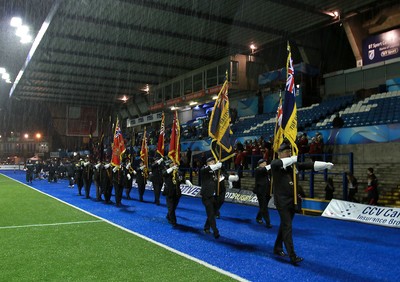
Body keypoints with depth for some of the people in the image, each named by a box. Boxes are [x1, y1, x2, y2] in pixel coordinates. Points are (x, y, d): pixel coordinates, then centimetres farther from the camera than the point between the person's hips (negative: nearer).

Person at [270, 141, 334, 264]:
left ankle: (277, 248, 31)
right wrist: (294, 158, -25)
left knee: (284, 225, 15)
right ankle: (292, 255, -7)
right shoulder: (275, 163, -7)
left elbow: (308, 165, 1)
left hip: (292, 200, 6)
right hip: (282, 200, -6)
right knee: (287, 227, -8)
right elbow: (278, 163, -32)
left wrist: (326, 164, -8)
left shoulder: (292, 164, 9)